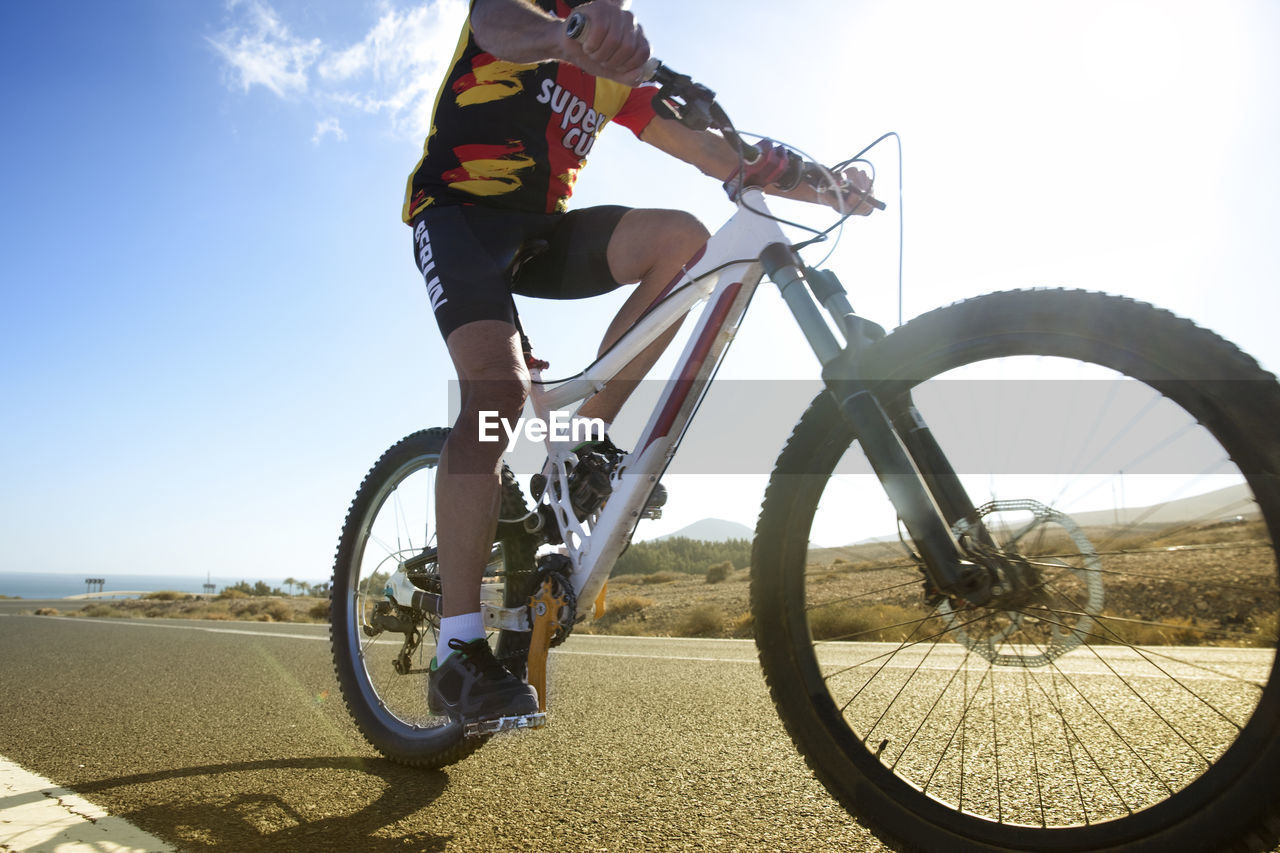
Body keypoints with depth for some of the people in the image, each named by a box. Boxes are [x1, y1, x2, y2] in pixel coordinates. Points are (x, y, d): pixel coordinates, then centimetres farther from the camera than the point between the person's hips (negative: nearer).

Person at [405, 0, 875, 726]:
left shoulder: (613, 76, 18)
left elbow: (710, 151, 8)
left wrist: (819, 185, -5)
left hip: (541, 230, 6)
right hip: (458, 211, -5)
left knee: (683, 237, -18)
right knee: (500, 385, -29)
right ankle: (458, 654, -28)